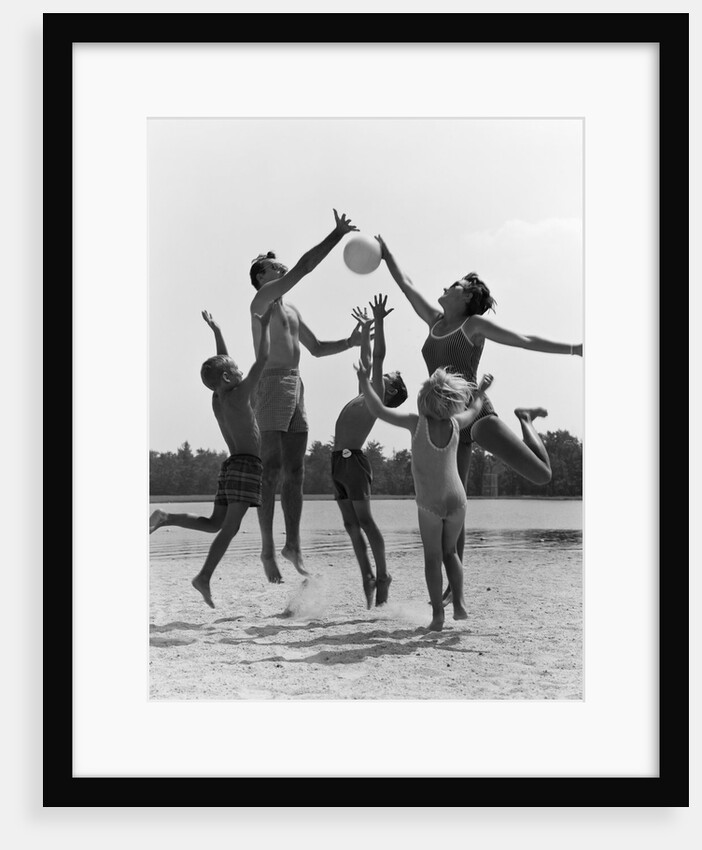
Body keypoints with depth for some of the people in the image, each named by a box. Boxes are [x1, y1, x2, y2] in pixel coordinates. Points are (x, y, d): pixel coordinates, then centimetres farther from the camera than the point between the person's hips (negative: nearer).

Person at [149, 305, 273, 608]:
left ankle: (165, 518, -2)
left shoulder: (217, 399, 13)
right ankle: (204, 577, -20)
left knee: (214, 524, 13)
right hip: (247, 465, -8)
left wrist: (216, 331, 32)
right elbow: (262, 359, -10)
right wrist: (265, 325, -2)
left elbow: (223, 362, 28)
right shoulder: (239, 396, -7)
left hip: (230, 466, 8)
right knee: (230, 527, -12)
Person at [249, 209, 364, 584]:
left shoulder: (290, 310, 23)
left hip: (295, 386, 9)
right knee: (271, 471, -10)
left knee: (295, 472, 7)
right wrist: (337, 235, -10)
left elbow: (315, 348, 29)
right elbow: (304, 266, -12)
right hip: (272, 384, -9)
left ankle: (293, 545, 12)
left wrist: (349, 342, 14)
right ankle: (268, 549, -9)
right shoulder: (263, 299, -3)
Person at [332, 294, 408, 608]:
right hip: (339, 461, 8)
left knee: (365, 521, -9)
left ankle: (382, 576, -4)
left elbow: (377, 358, -10)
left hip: (353, 460, -8)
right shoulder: (365, 394, 20)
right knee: (351, 524, 5)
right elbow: (365, 361, 32)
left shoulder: (378, 396, -1)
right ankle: (367, 576, 8)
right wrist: (366, 328, 36)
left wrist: (379, 322, -12)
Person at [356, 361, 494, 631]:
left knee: (432, 558, 8)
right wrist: (481, 390, 37)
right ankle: (459, 604, 9)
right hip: (456, 500, 3)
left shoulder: (418, 423, -14)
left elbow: (379, 410, -15)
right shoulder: (455, 424, -3)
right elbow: (474, 409, 19)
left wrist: (364, 381, -6)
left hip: (429, 504, -3)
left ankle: (437, 615, 2)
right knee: (450, 552, 21)